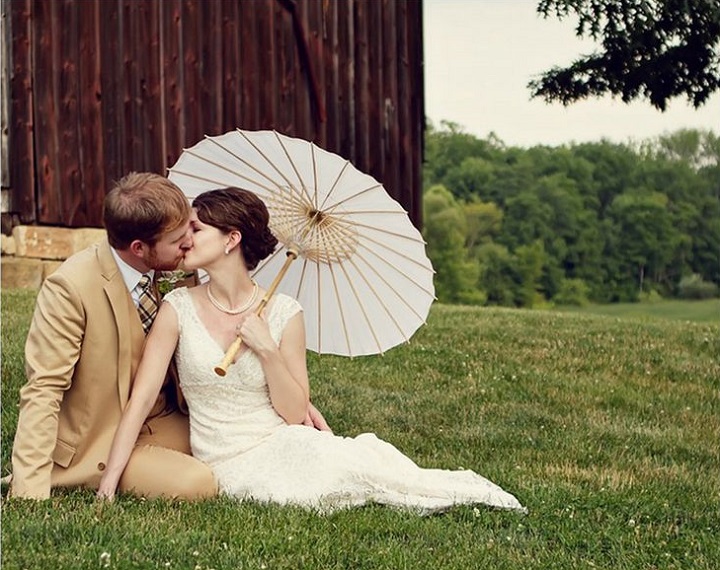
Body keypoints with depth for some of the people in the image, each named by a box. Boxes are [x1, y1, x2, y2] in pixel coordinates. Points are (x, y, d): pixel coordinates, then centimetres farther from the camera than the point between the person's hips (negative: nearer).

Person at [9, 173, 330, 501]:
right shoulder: (70, 288, -21)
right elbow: (44, 390, -20)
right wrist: (31, 493, -27)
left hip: (167, 423, 7)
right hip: (100, 445, -7)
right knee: (196, 484, -30)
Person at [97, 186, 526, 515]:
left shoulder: (284, 313, -3)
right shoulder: (179, 309, -3)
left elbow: (294, 413, -3)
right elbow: (141, 400, -6)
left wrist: (267, 349, -16)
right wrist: (109, 481, -14)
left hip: (283, 446, 1)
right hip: (232, 467, -1)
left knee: (367, 454, -31)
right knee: (345, 471, -29)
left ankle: (478, 494, -7)